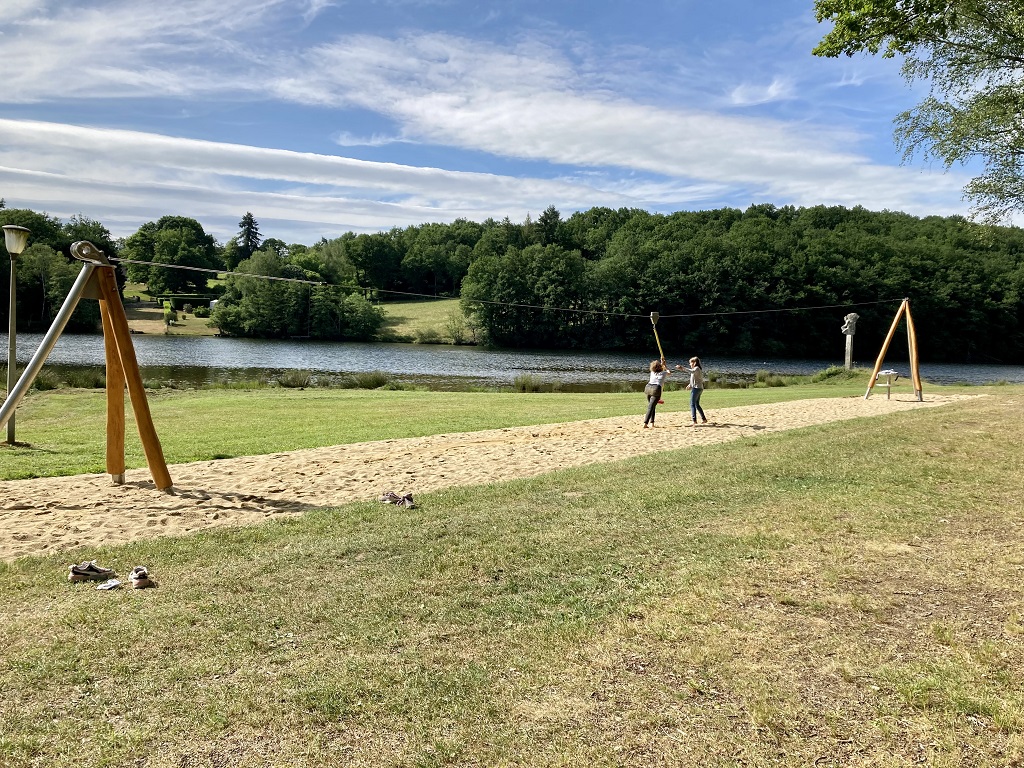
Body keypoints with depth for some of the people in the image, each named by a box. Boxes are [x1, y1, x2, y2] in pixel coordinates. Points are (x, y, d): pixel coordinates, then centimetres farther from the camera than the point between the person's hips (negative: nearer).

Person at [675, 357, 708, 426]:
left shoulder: (697, 368, -12)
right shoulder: (699, 369, 18)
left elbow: (692, 371, -36)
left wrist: (683, 368, -44)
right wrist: (691, 384, 20)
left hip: (696, 388, -10)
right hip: (699, 388, 10)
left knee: (692, 404, -12)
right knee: (697, 404, 20)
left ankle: (694, 421, -19)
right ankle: (704, 419, 25)